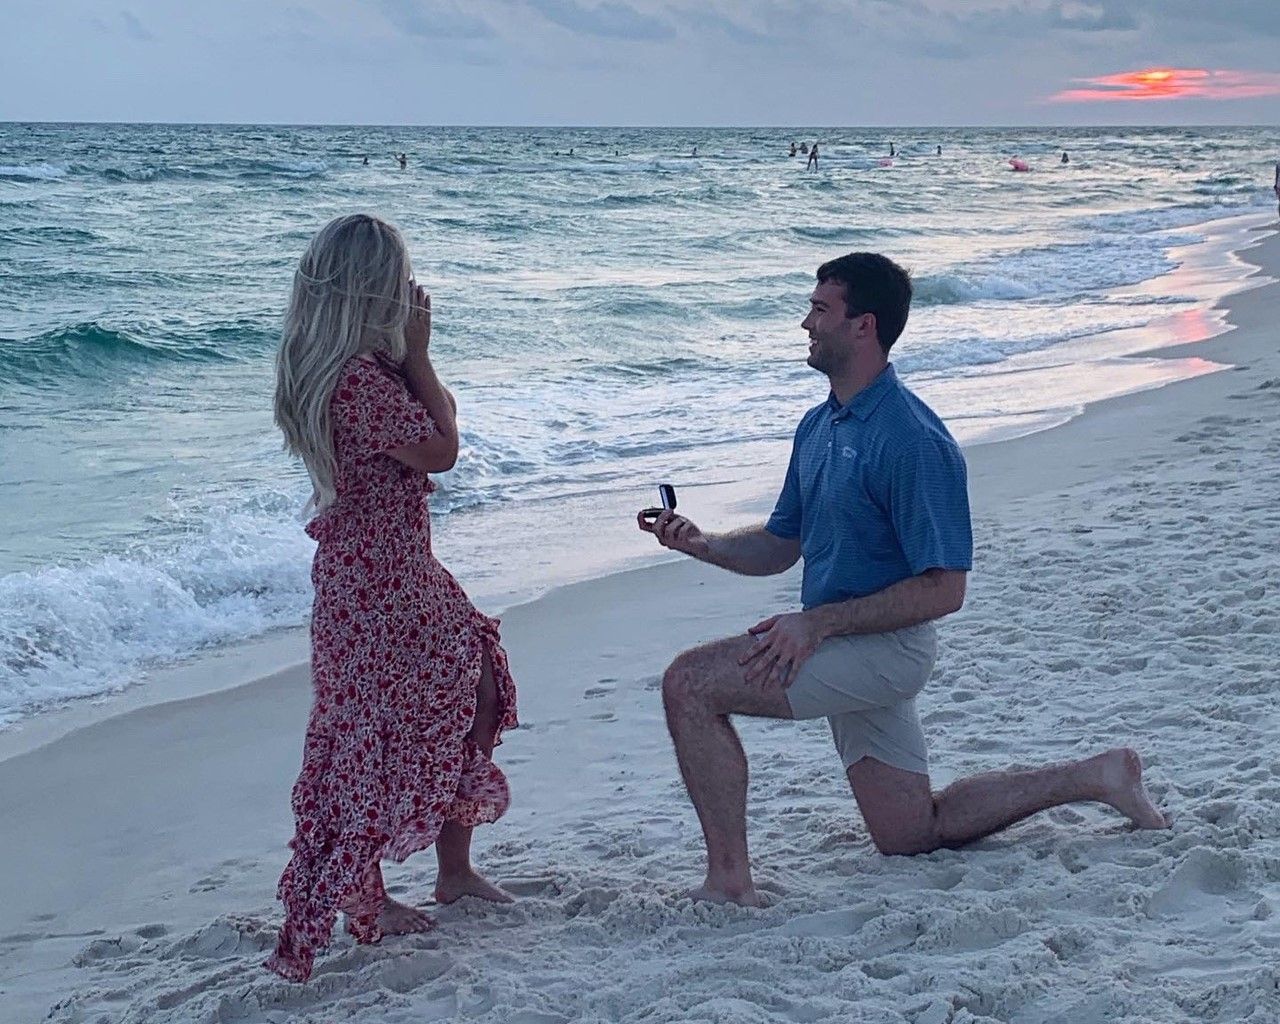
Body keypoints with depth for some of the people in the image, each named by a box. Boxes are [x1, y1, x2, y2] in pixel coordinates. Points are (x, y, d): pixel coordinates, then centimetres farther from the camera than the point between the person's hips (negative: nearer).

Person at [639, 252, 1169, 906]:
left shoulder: (912, 440, -20)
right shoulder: (820, 425, 9)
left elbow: (943, 589, -22)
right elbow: (781, 545, 17)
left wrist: (818, 623, -23)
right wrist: (702, 545, -2)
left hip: (885, 647, -10)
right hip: (845, 646, 10)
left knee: (689, 684, -19)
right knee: (910, 837, 17)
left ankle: (729, 879, -15)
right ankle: (1093, 779, 26)